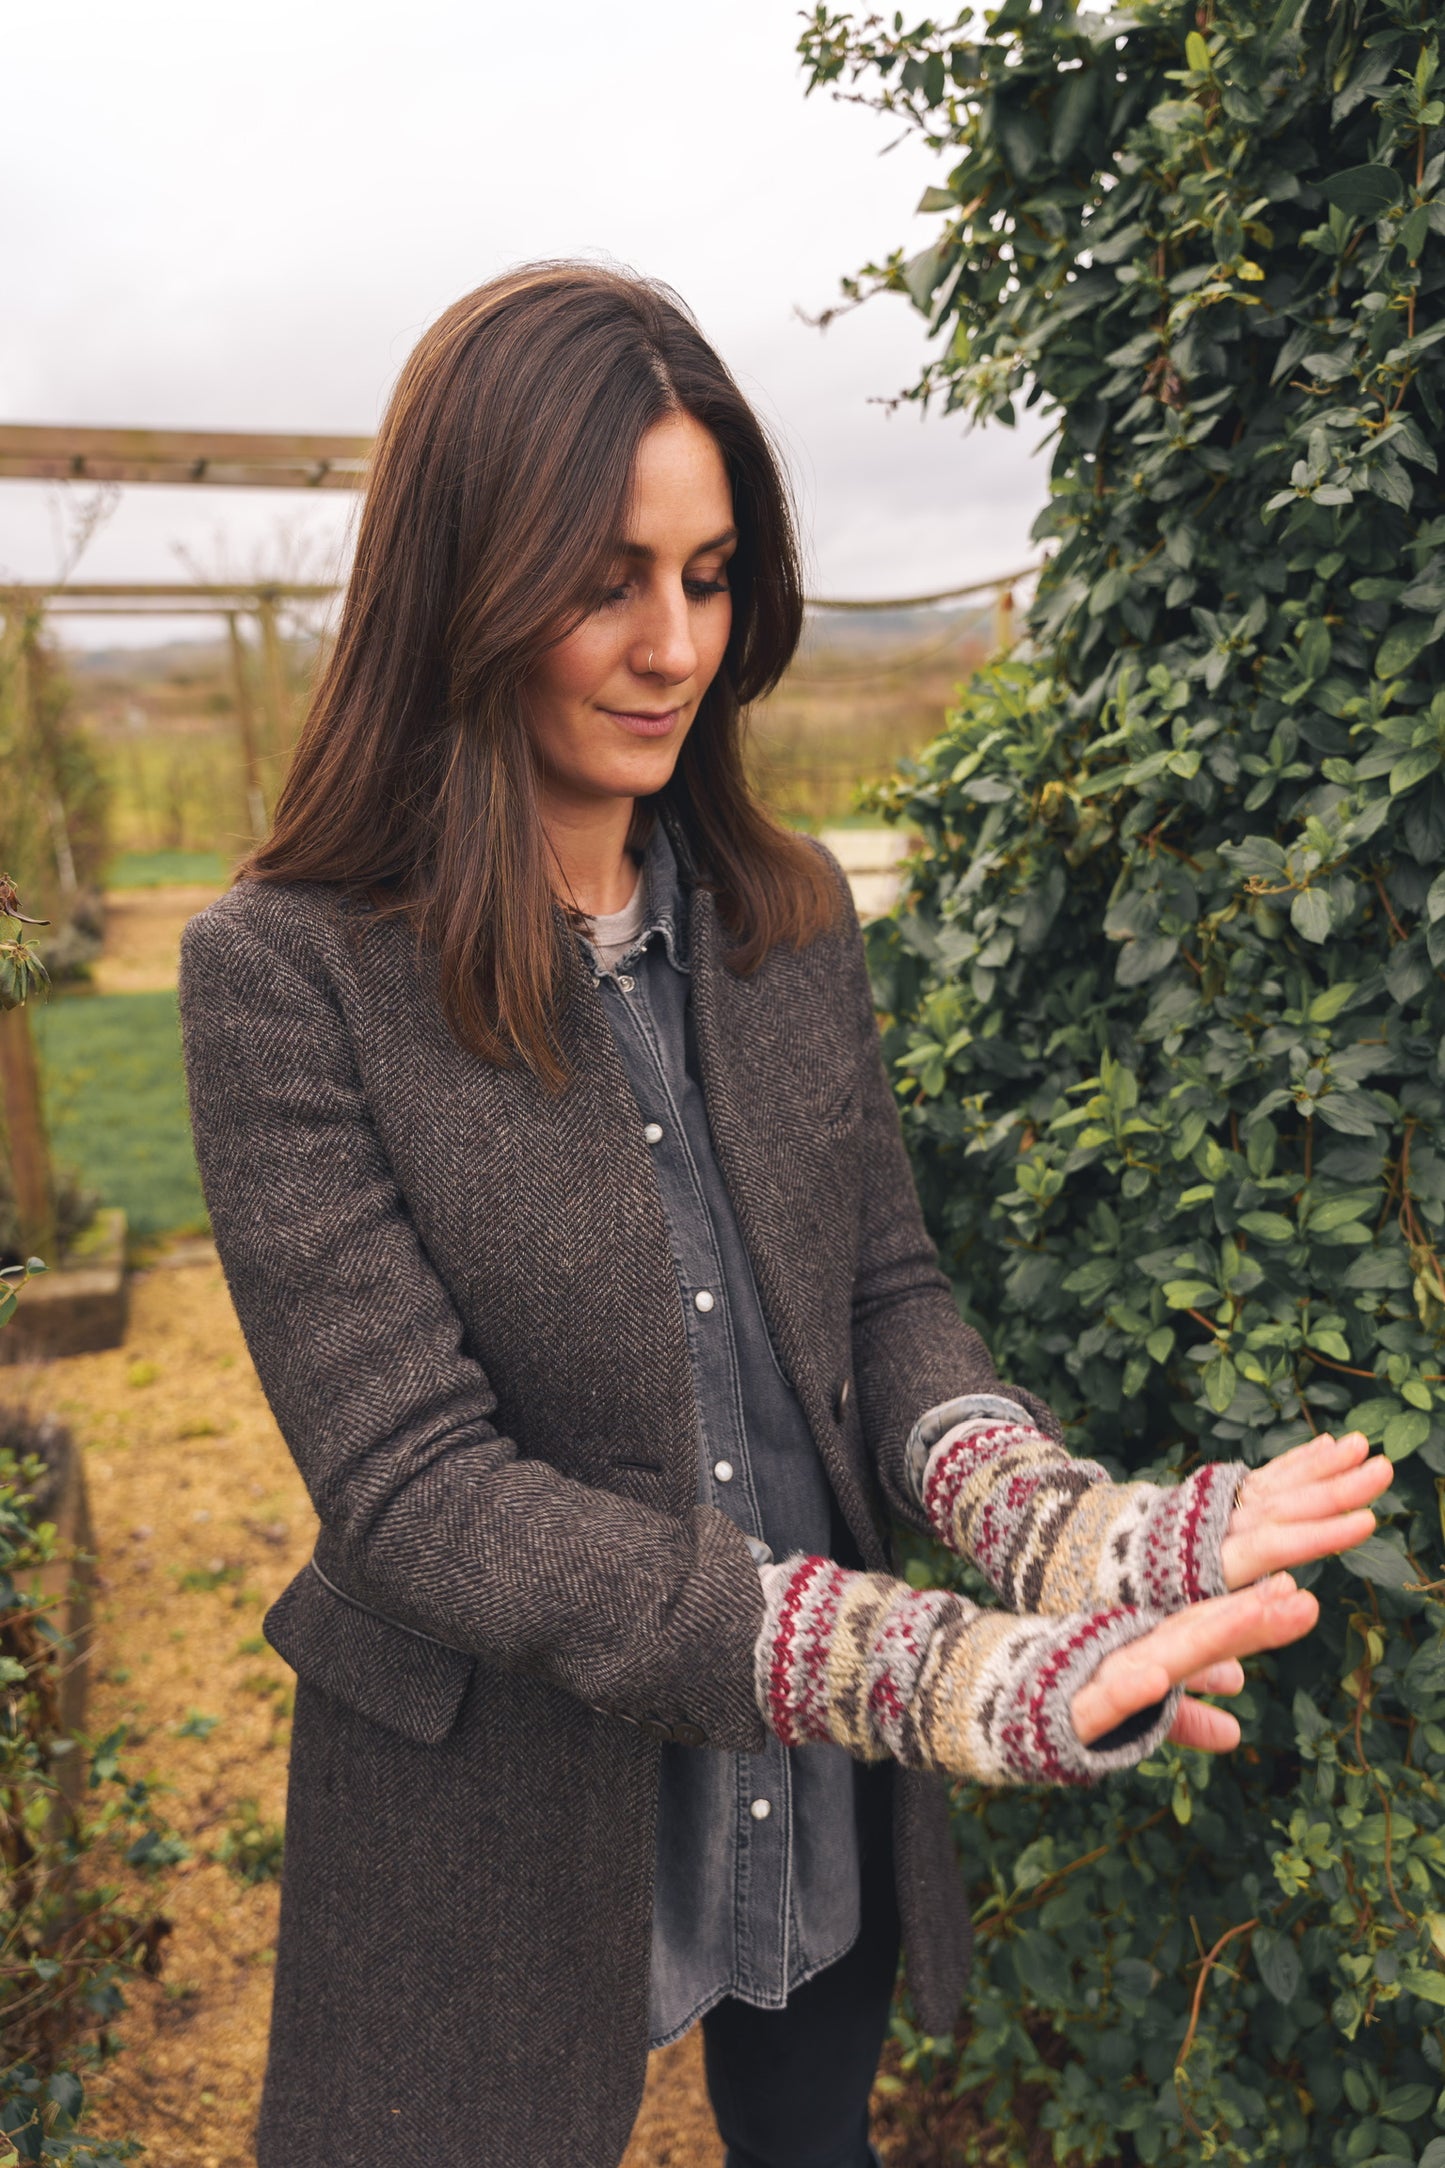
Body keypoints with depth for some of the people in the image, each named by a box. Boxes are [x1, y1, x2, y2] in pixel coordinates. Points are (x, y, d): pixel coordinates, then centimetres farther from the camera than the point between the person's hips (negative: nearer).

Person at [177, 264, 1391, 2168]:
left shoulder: (791, 911, -3)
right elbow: (414, 1484, -23)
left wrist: (1056, 1525, -24)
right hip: (509, 1831, -4)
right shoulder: (289, 973, -19)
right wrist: (927, 1670, -32)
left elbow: (885, 1287, -2)